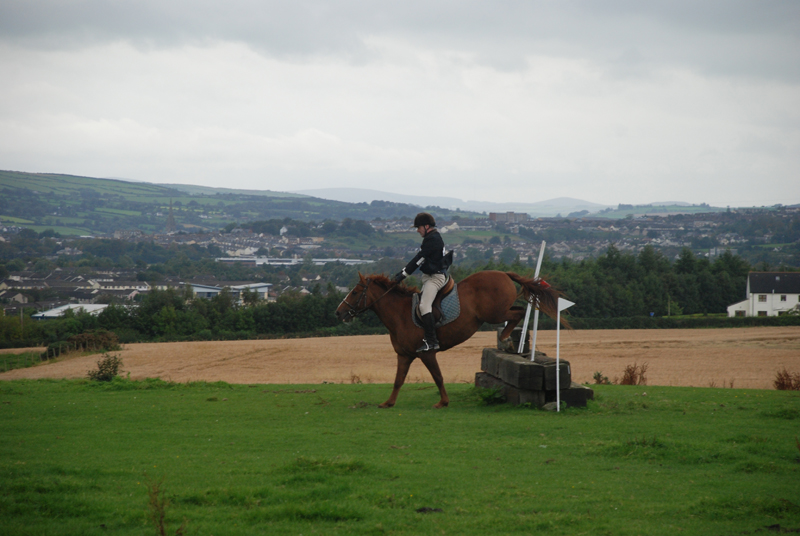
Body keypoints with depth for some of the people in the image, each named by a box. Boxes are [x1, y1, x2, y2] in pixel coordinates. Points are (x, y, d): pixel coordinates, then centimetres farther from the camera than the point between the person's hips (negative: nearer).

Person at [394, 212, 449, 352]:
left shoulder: (432, 239, -17)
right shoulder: (432, 238, 17)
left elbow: (418, 259, -20)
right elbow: (419, 259, 22)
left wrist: (403, 274, -18)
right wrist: (403, 271, 19)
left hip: (435, 277, -12)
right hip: (429, 276, 12)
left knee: (424, 306, -22)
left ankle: (432, 341, -27)